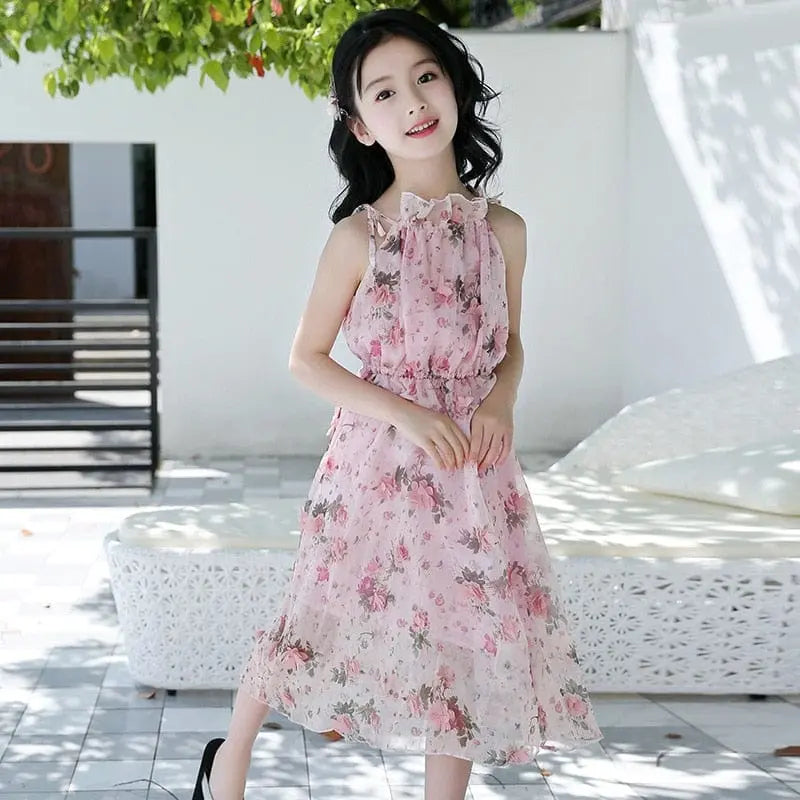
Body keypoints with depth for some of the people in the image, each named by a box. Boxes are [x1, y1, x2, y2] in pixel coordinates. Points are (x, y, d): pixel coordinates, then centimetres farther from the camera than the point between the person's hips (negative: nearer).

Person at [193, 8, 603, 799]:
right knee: (326, 623, 8)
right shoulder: (359, 236, -9)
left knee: (465, 646, 6)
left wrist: (500, 403, -8)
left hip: (474, 471, 3)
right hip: (379, 462, -3)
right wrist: (404, 412, -16)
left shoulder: (503, 228, 0)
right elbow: (306, 358, -4)